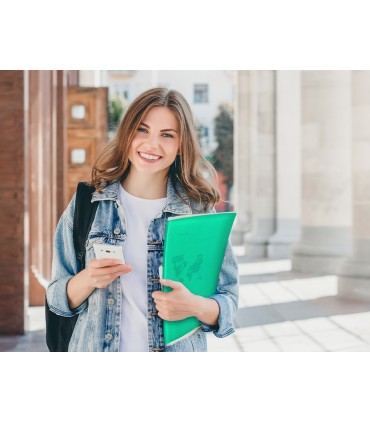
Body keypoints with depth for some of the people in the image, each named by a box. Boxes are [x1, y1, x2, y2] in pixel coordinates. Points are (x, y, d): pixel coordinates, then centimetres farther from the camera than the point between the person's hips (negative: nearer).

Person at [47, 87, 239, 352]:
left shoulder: (201, 212, -6)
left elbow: (228, 302, -3)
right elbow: (58, 298, 0)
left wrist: (194, 306, -22)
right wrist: (88, 279, -19)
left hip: (177, 350, -1)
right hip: (95, 349, 1)